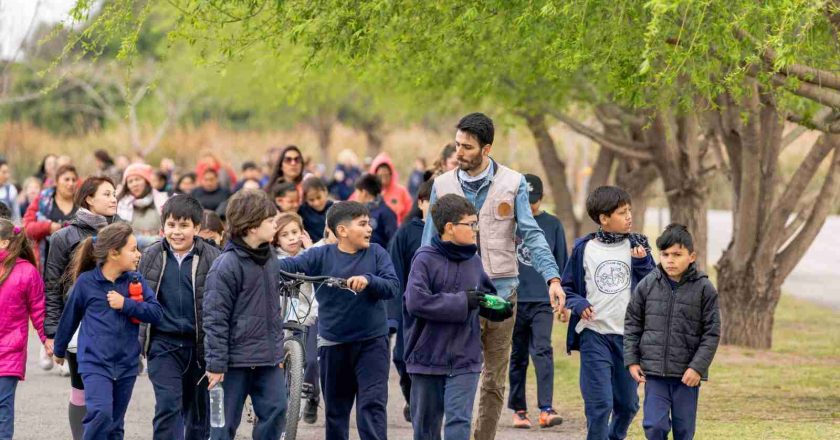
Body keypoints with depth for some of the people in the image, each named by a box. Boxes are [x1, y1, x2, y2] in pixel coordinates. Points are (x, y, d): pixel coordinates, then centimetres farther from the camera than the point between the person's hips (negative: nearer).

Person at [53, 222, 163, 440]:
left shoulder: (135, 281, 1)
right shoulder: (86, 282, -6)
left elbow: (156, 312, -4)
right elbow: (70, 318, 8)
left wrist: (126, 304, -15)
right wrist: (59, 350, 20)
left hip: (126, 363, 4)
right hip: (95, 362, -4)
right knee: (100, 413, -23)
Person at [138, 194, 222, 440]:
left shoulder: (212, 258, -4)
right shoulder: (151, 257, 3)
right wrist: (140, 340, 10)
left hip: (200, 344, 0)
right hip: (163, 344, 0)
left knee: (199, 409, 13)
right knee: (168, 406, -13)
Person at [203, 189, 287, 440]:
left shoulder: (269, 258, 10)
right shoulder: (227, 265, -15)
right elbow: (215, 318, -15)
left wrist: (278, 349, 21)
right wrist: (216, 364, -16)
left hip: (267, 359, 7)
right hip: (236, 360, -7)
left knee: (275, 410, 2)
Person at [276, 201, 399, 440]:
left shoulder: (376, 254, -1)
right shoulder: (321, 256, -4)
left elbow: (392, 285, -11)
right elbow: (290, 265, -17)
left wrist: (368, 280, -30)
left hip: (372, 341, -1)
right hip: (333, 344, 1)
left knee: (373, 403, -10)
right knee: (335, 409, 13)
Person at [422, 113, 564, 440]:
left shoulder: (512, 183, 0)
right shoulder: (443, 185, 3)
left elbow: (531, 235, -5)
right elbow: (430, 244, 7)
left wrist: (552, 278, -18)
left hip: (502, 291, 1)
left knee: (495, 380, 8)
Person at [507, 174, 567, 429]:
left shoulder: (553, 225, 6)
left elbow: (561, 264, 11)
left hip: (543, 301, -1)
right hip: (513, 300, 1)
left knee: (543, 352, -13)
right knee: (517, 357, 7)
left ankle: (546, 409, -19)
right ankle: (519, 410, 14)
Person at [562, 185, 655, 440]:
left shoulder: (636, 246, 5)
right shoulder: (584, 249, 0)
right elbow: (567, 287, 8)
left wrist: (642, 263, -13)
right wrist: (577, 303, -12)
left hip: (627, 336, 3)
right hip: (594, 336, -3)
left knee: (627, 404, 11)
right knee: (599, 403, -10)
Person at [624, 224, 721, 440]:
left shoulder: (704, 288, -6)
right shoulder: (647, 285, 0)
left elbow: (712, 333, -4)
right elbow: (632, 323, 8)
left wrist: (698, 367, -11)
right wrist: (631, 361, 2)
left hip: (687, 374, -1)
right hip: (654, 371, 1)